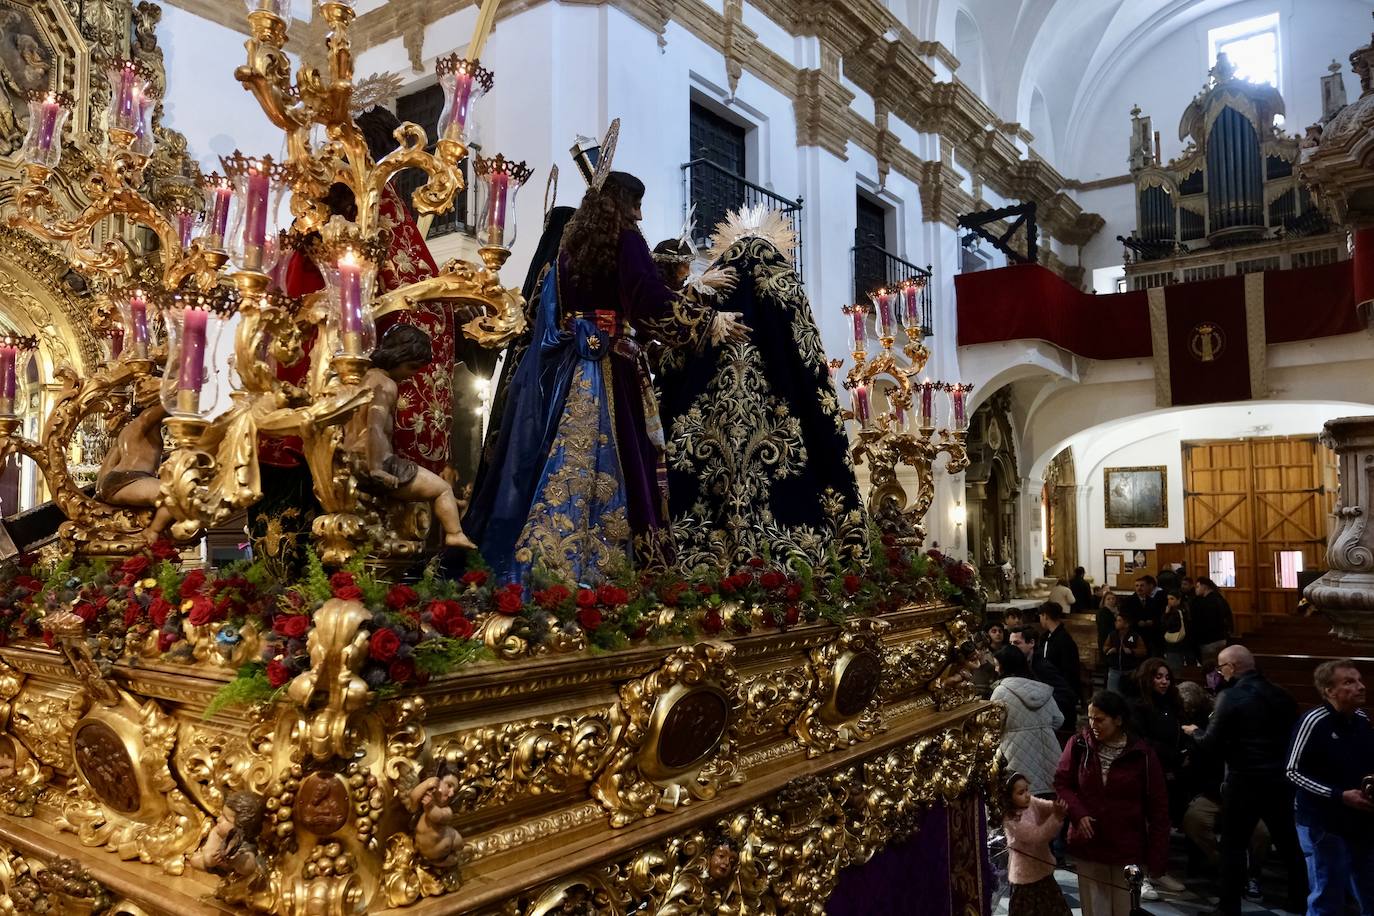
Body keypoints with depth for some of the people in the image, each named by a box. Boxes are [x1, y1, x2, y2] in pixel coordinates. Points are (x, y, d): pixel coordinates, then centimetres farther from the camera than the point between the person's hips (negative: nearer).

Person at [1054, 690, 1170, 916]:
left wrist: (1157, 857, -6)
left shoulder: (1141, 754, -9)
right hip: (1089, 846, 1)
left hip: (1127, 848, -1)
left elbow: (1158, 807, -4)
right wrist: (1078, 814, -14)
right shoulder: (1078, 745, -5)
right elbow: (1061, 782, 3)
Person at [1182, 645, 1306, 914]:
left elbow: (1210, 744, -12)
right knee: (1289, 843, 19)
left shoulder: (1231, 696, -14)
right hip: (1281, 778, 6)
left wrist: (1194, 732, 7)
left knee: (1234, 846, 4)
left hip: (1245, 781, -6)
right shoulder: (1280, 694, 5)